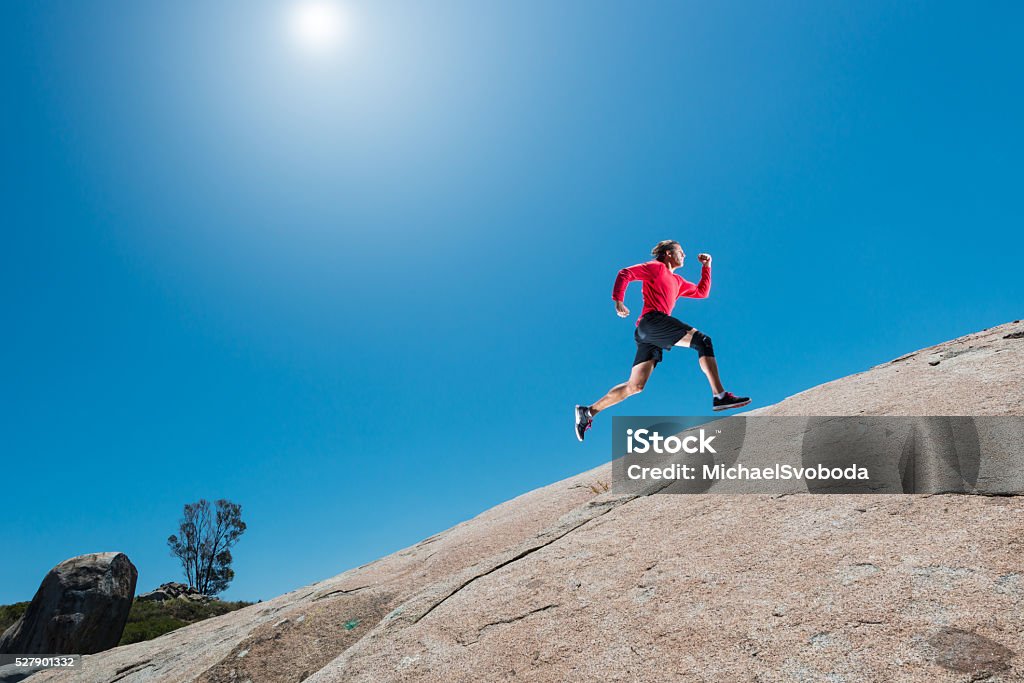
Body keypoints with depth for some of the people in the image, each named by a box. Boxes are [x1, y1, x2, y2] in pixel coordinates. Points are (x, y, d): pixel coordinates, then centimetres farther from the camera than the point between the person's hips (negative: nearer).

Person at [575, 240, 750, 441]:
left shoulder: (677, 281, 33)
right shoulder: (657, 267, 10)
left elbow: (702, 292, 40)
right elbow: (625, 273, 1)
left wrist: (706, 266, 34)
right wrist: (618, 300, -12)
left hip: (649, 336, 9)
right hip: (652, 320, -9)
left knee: (635, 386, 2)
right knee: (703, 341, -16)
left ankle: (588, 411, 4)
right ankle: (720, 395, -25)